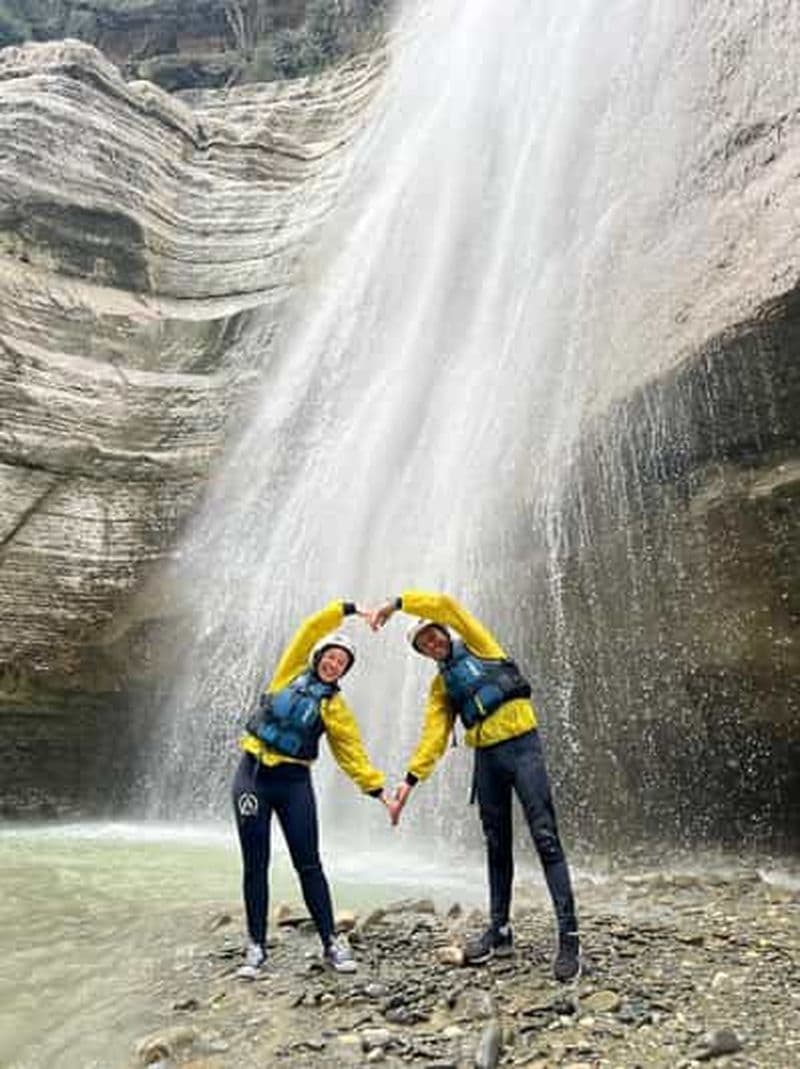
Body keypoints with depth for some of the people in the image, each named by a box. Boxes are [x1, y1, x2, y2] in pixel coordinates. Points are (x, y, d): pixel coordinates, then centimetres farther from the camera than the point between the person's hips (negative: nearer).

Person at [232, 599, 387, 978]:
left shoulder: (334, 706, 4)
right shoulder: (290, 673, 5)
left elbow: (352, 752, 1)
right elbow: (311, 628, 1)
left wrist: (377, 788, -8)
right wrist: (351, 609, -2)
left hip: (294, 782, 0)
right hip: (252, 775, 1)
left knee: (309, 865, 1)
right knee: (255, 865, 5)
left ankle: (331, 943, 13)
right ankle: (256, 947, 16)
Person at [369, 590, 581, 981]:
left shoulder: (478, 646, 6)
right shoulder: (441, 686, 16)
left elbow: (446, 605, -6)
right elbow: (433, 736, 8)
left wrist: (394, 604, -7)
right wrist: (410, 779, -3)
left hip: (521, 745, -5)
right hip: (486, 757, 5)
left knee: (545, 839, -8)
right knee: (497, 846, 12)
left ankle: (568, 935, -6)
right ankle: (499, 930, 22)